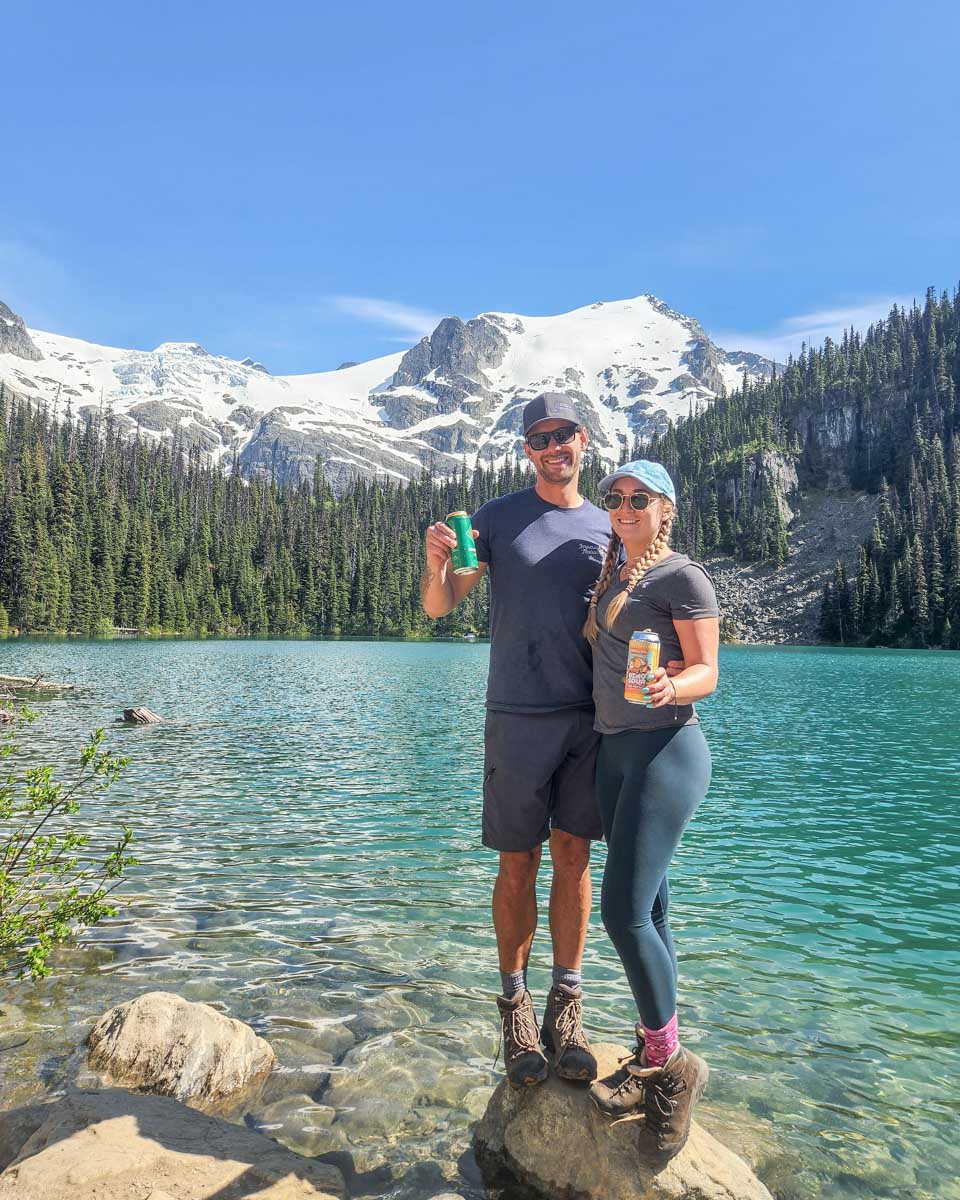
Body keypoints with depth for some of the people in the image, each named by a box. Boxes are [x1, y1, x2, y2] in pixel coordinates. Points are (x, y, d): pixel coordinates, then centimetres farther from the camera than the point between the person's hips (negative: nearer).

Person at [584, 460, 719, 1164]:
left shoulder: (683, 577, -7)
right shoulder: (612, 577, 16)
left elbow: (706, 672, -11)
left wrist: (669, 688, -31)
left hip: (667, 749, -7)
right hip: (615, 750, 7)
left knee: (624, 909, -11)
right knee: (646, 909, 12)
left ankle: (672, 1066, 8)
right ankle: (655, 1061, 24)